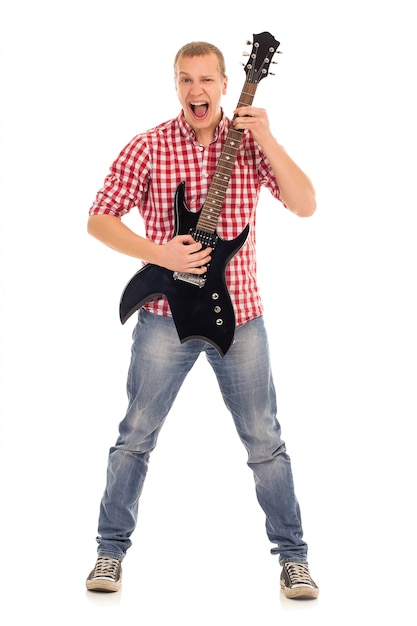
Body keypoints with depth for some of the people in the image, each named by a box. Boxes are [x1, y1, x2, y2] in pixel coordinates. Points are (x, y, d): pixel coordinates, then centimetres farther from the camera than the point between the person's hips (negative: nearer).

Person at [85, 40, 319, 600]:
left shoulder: (251, 143, 2)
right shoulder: (148, 148, -3)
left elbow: (305, 206, -6)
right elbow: (99, 219, -3)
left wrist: (268, 142, -16)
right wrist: (160, 254, -15)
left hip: (239, 315, 1)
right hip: (166, 314, -1)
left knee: (265, 442, 5)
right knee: (136, 436, 5)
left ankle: (293, 557, 17)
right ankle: (111, 550, 19)